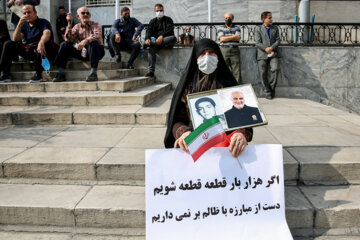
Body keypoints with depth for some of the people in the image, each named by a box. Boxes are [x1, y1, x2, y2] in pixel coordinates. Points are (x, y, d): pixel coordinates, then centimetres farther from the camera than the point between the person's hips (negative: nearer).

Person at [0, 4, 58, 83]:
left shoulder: (43, 22, -2)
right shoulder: (24, 25, 13)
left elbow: (47, 34, -26)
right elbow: (15, 39, 1)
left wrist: (41, 43, -50)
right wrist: (20, 23, -10)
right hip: (29, 52, 6)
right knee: (8, 45, -4)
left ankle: (38, 74, -33)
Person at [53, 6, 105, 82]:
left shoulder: (95, 25, -4)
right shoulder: (77, 27, 7)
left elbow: (97, 36, -27)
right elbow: (68, 40, -6)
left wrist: (85, 41, -45)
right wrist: (69, 24, -14)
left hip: (97, 51, -4)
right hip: (83, 53, 4)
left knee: (93, 43, -36)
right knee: (64, 44, -11)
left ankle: (93, 72, -37)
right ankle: (61, 73, -15)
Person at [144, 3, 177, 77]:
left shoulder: (168, 19, 9)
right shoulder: (152, 21, 18)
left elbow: (169, 30, -9)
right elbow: (149, 31, 2)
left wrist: (162, 36, -28)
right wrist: (147, 39, -22)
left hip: (167, 41, -2)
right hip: (156, 41, 2)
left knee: (173, 38, -35)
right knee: (151, 49, -30)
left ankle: (151, 43, -36)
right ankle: (151, 71, -35)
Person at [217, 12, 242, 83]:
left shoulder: (237, 28, 15)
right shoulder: (221, 29, 13)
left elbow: (238, 38, -2)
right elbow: (222, 39, -5)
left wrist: (226, 38, -6)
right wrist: (234, 36, -3)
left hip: (234, 50, 1)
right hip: (224, 50, 0)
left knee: (237, 70, -6)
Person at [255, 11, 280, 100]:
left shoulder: (275, 29, 19)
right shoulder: (258, 29, 8)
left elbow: (278, 41, 7)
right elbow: (258, 43, -2)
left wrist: (271, 48, -12)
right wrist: (267, 50, -13)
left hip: (273, 54, 2)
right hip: (262, 55, -2)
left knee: (275, 69, -21)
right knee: (263, 73, -5)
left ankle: (272, 87, -3)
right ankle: (267, 92, 6)